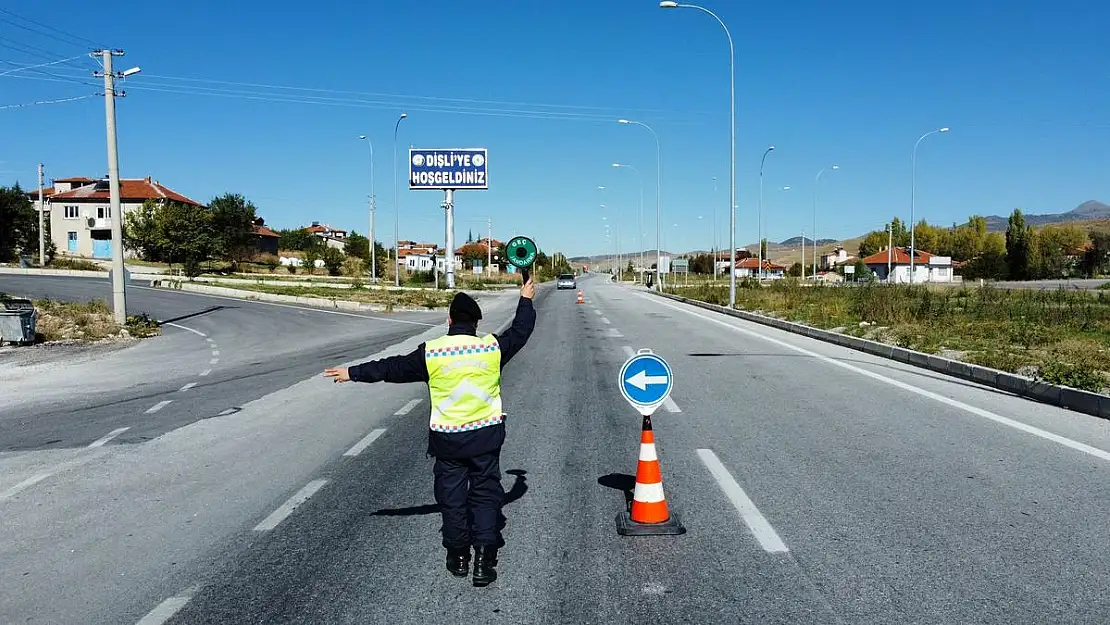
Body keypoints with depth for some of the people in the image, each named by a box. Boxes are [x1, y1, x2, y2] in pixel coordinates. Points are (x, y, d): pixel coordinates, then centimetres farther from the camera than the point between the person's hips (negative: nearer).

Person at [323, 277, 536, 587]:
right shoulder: (493, 347, -6)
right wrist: (526, 300, 27)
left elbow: (392, 368, -1)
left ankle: (458, 556, 24)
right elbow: (520, 332, 10)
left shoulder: (430, 352, -9)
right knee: (485, 494, 9)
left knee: (452, 497, 13)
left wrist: (353, 373, 11)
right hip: (486, 435, 1)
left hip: (447, 439, 0)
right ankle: (484, 559, 5)